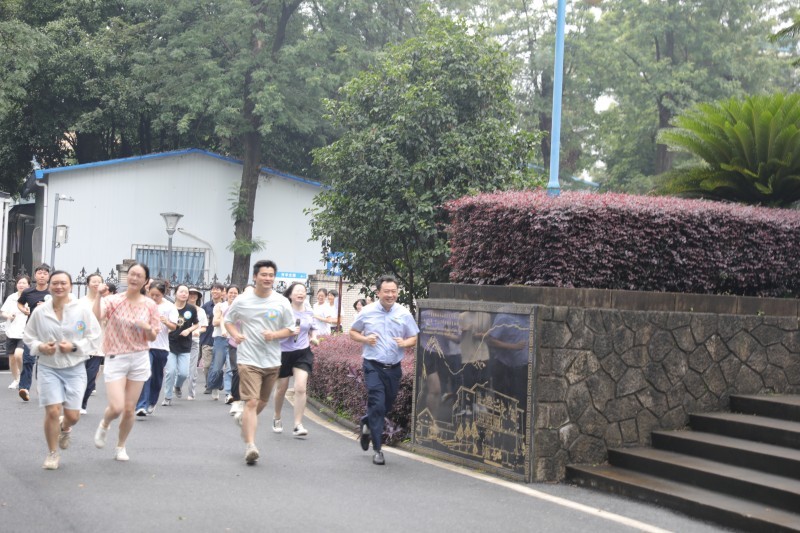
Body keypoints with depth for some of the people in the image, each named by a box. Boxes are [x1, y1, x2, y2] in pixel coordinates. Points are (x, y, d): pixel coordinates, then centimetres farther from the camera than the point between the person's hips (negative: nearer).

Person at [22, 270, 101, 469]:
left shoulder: (83, 310, -8)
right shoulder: (40, 312, -4)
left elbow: (94, 337, -4)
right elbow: (28, 336, 8)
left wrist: (74, 346, -17)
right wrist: (40, 347, -11)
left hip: (75, 369, 0)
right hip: (48, 368, 0)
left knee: (73, 415, 0)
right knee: (52, 412, -9)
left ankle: (65, 428, 40)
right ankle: (52, 453, 12)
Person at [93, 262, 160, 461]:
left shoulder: (150, 305, 3)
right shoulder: (113, 300, -5)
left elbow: (153, 338, 7)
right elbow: (96, 317, -23)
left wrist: (147, 327, -14)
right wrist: (99, 296, -28)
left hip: (139, 359, 3)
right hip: (116, 358, -3)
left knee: (130, 409, 6)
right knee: (117, 407, -13)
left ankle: (121, 446, 28)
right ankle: (104, 424, 24)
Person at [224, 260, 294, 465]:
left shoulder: (281, 302, 0)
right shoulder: (242, 301, -2)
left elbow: (291, 329, 5)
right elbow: (228, 320, 12)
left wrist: (275, 335, -14)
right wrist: (235, 334, -9)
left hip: (272, 361, 3)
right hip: (249, 360, -3)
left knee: (262, 403, 18)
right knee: (251, 403, -15)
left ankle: (245, 422, 47)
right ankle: (250, 446, -18)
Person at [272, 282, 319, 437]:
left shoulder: (309, 313, 6)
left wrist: (314, 339, 1)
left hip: (303, 353, 2)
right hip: (284, 352, -2)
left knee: (300, 388, -13)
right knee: (282, 388, 12)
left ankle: (298, 425, -8)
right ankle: (277, 418, 36)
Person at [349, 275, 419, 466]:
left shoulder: (404, 314, 3)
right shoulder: (367, 312, -1)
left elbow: (414, 338, 9)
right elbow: (352, 332, 10)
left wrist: (404, 343, -13)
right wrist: (365, 339, -10)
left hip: (394, 368, 3)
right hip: (373, 367, -3)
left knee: (387, 406, 14)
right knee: (377, 405, -10)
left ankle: (367, 423, 46)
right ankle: (377, 450, -2)